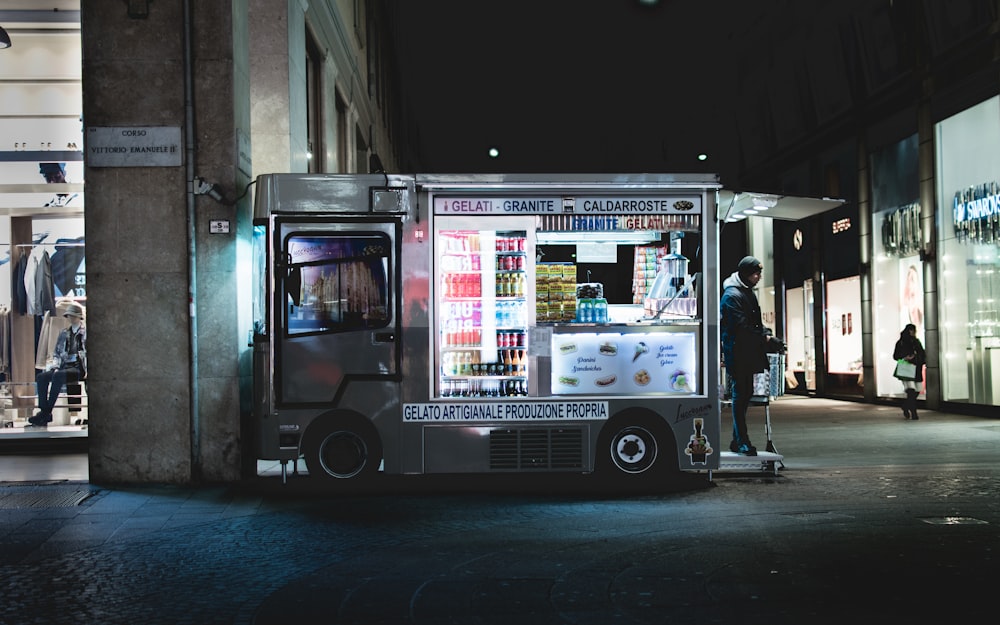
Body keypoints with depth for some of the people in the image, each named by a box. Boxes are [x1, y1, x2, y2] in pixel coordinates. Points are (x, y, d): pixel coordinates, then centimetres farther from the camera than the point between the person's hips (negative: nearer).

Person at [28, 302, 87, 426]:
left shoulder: (85, 332, 7)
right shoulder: (63, 333, 21)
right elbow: (56, 354, 20)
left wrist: (87, 370, -11)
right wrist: (55, 367, 1)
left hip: (79, 368, -5)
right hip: (64, 367, 5)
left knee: (58, 375, -35)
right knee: (41, 377, -22)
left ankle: (46, 413, -34)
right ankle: (44, 411, -27)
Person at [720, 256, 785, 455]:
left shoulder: (748, 293, 18)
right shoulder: (732, 295, -14)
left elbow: (756, 323, 18)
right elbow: (741, 327, -20)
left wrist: (768, 335, -1)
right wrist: (765, 339, -18)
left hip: (748, 354, 10)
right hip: (737, 354, -10)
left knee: (745, 394, 12)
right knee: (740, 395, -7)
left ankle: (738, 441, 20)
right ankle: (742, 442, -4)